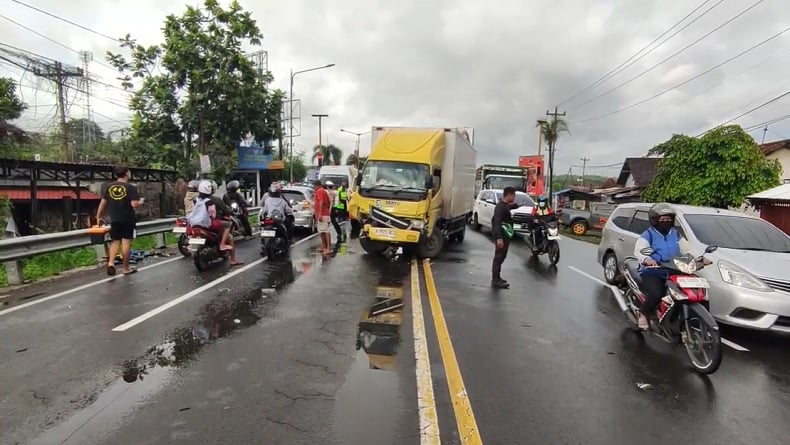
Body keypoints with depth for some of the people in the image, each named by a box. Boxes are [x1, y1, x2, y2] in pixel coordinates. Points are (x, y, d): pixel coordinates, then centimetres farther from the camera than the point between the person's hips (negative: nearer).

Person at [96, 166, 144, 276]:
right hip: (128, 220, -5)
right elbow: (134, 204, -17)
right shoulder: (130, 187, -11)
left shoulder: (109, 187, 6)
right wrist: (141, 201, 4)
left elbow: (103, 203, 8)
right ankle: (126, 268, 9)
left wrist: (98, 216, 16)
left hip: (114, 219, 5)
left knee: (115, 242, 15)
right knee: (126, 242, 1)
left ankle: (111, 262, -4)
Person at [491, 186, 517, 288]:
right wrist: (499, 238, -31)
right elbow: (497, 222, -26)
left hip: (505, 235, 11)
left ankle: (497, 278, 28)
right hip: (502, 236, -11)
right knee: (499, 257, -7)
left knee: (501, 256, 17)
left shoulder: (505, 205, 13)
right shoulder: (500, 206, -18)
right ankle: (495, 280, -4)